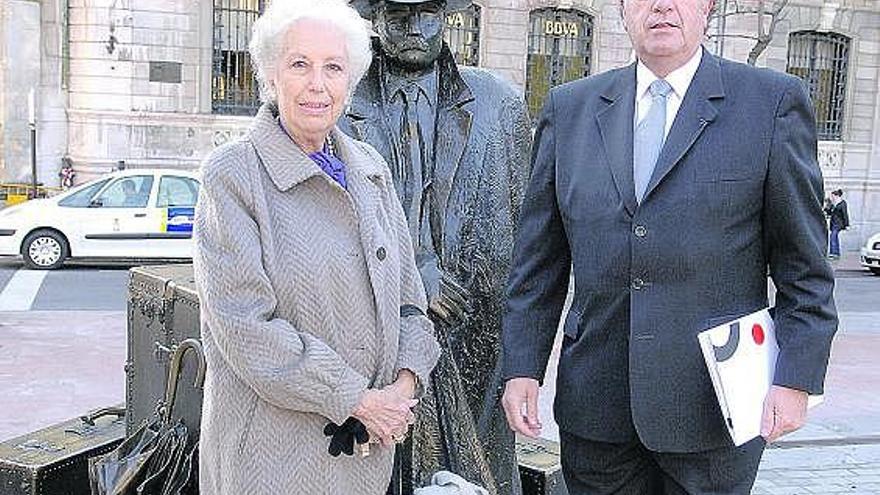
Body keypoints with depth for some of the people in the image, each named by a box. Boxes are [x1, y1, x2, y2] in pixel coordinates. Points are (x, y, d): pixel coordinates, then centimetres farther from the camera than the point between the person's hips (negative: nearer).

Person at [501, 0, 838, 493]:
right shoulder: (570, 107, 7)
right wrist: (522, 366, 1)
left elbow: (804, 263, -1)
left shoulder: (774, 101, -1)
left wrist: (795, 378, -7)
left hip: (712, 408, -2)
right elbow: (539, 261, 6)